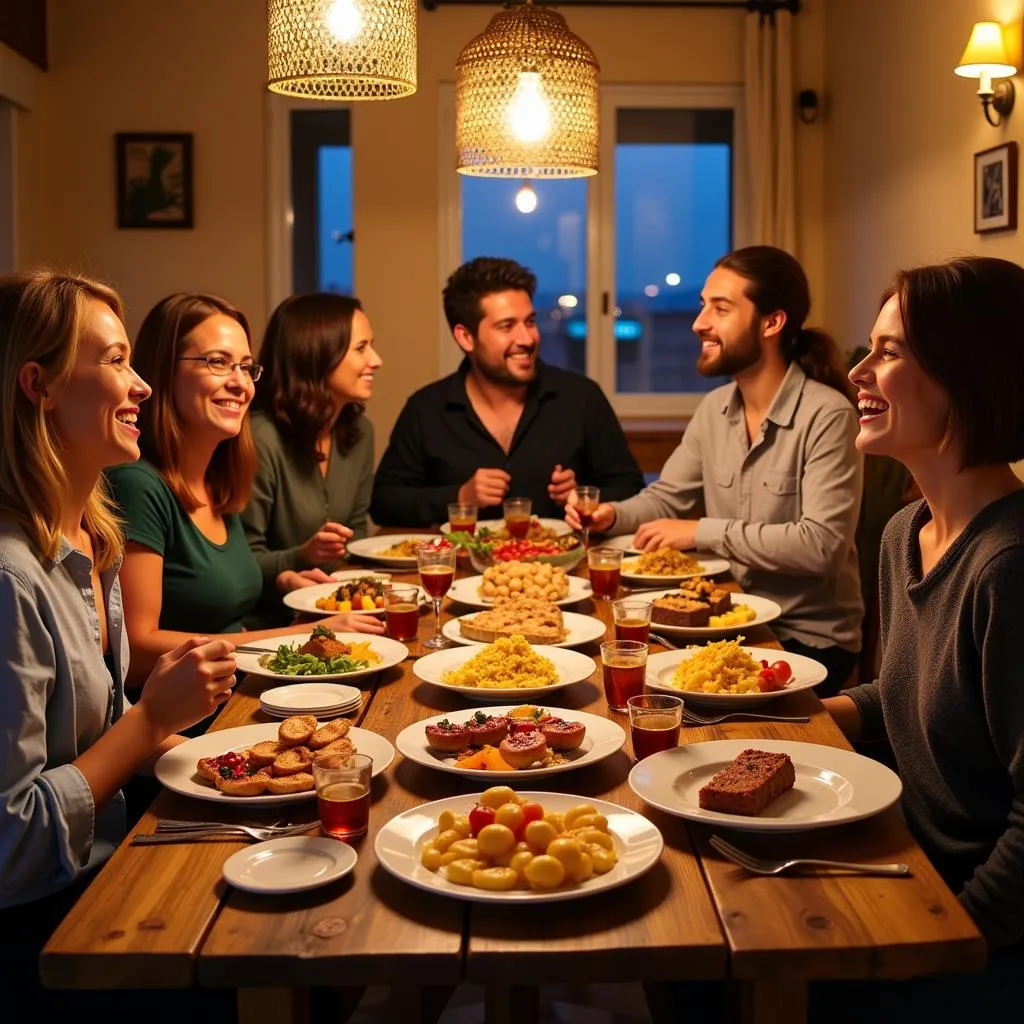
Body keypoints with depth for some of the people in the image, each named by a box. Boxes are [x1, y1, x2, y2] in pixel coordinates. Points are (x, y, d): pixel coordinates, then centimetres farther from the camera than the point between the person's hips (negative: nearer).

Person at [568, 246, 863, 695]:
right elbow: (667, 498, 16)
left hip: (809, 639, -6)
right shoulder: (714, 408, 5)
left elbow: (822, 544, -24)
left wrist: (705, 532, -20)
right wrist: (613, 514, -5)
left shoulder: (827, 415, -17)